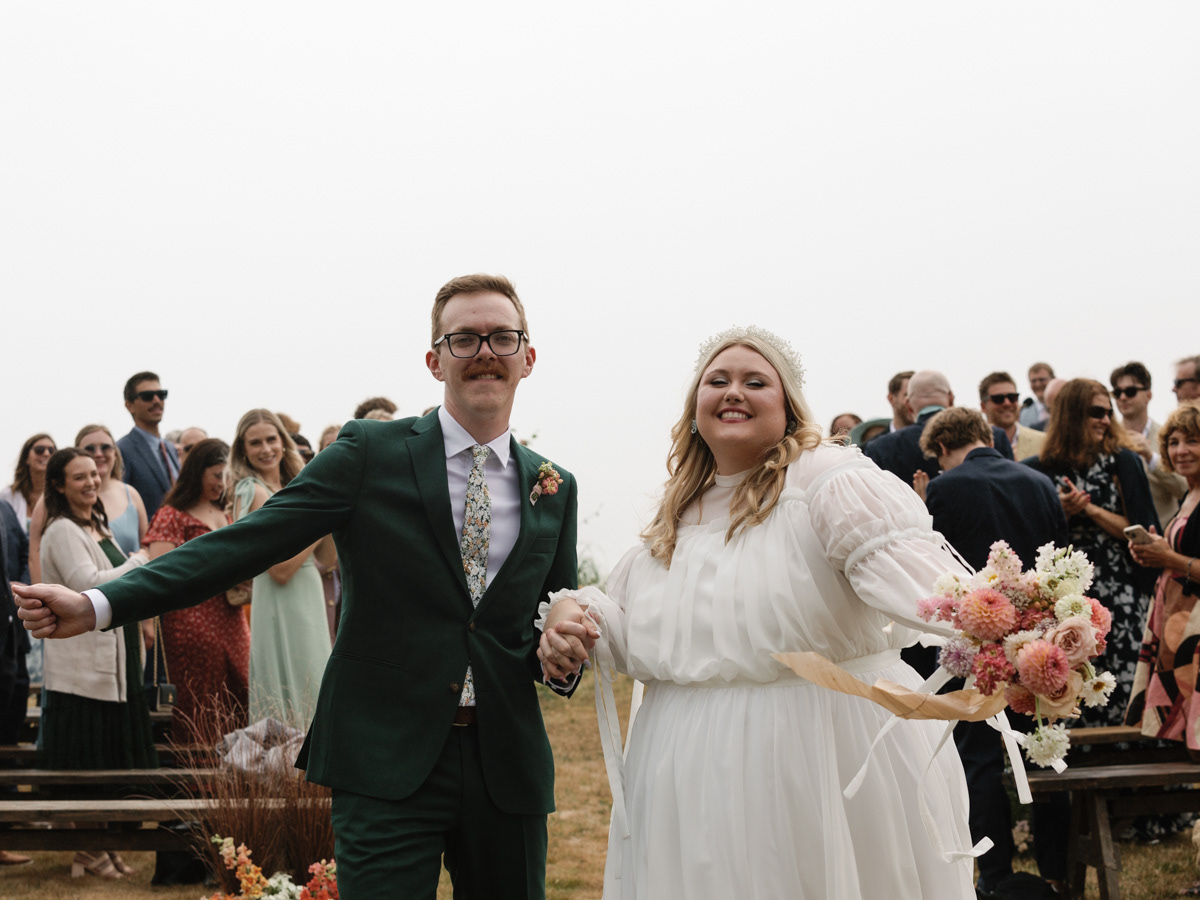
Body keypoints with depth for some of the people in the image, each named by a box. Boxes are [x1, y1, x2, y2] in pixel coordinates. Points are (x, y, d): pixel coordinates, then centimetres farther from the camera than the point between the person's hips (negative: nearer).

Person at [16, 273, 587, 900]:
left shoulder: (554, 489, 10)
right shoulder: (370, 452, -1)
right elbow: (248, 542, -8)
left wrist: (564, 648, -6)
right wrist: (100, 605, -18)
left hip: (508, 769, 4)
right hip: (387, 761, -3)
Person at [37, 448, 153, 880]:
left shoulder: (97, 526, 18)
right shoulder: (62, 530, -12)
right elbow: (86, 584, -23)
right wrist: (138, 563, -13)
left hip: (113, 654, 9)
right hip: (81, 659, -9)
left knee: (110, 753, 12)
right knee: (85, 759, -3)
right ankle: (87, 850, 5)